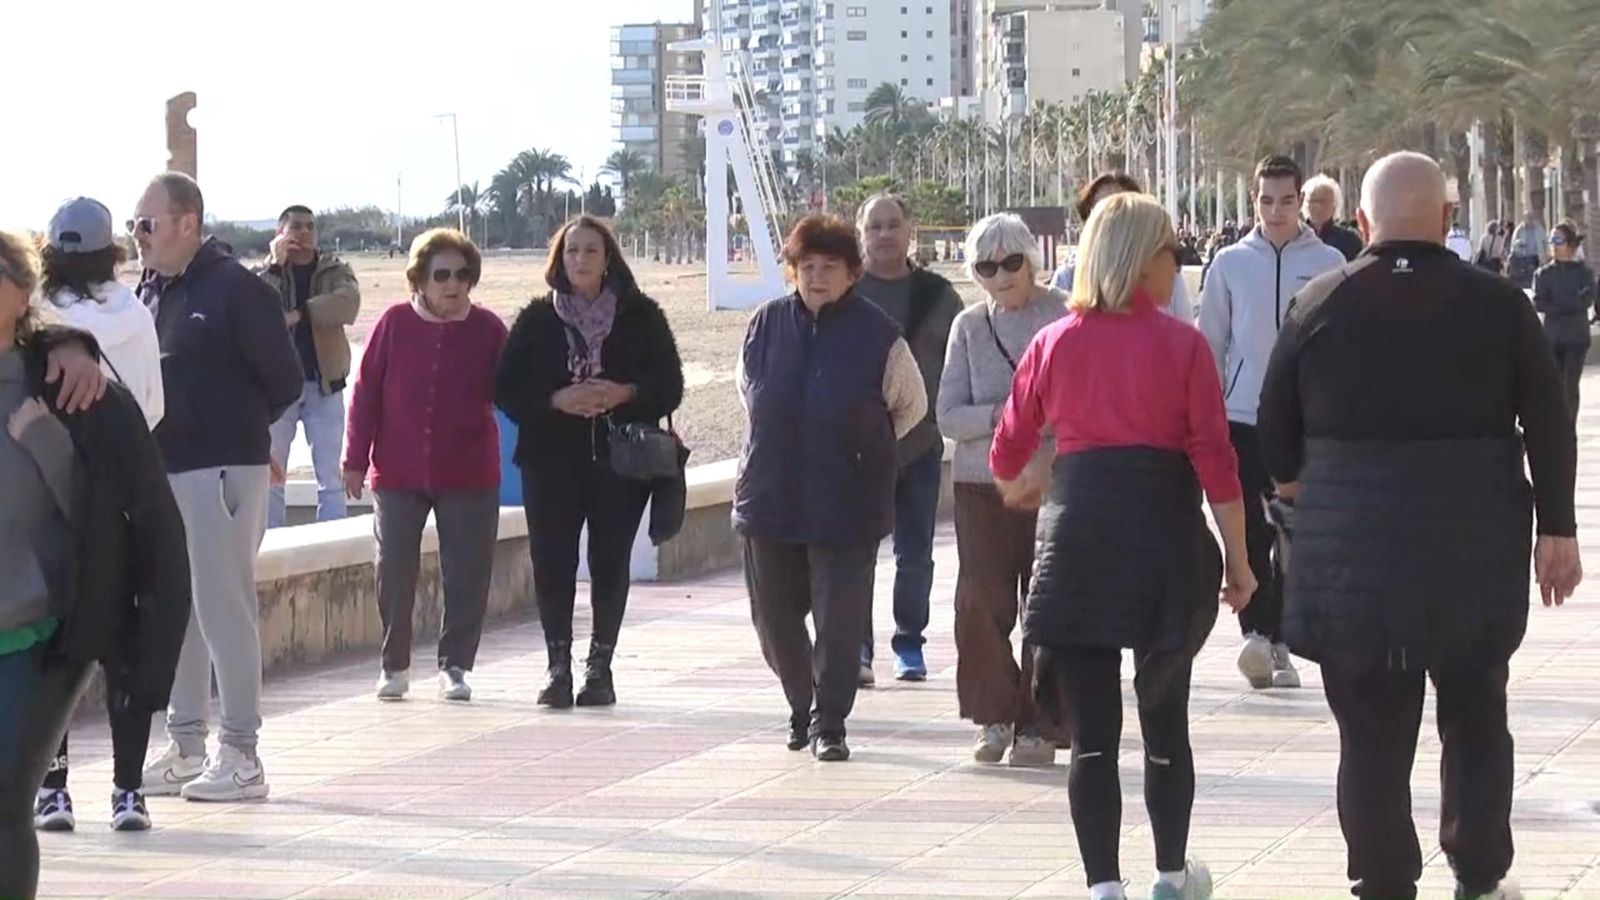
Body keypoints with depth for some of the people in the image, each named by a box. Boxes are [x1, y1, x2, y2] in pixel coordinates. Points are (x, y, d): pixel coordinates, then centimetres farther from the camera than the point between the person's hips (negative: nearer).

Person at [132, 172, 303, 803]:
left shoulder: (235, 290, -10)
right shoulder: (149, 291, 12)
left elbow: (285, 380, -8)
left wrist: (237, 426, 2)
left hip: (221, 468, -8)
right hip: (161, 469, 8)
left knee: (223, 607, -6)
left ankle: (241, 756, -1)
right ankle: (184, 748, 19)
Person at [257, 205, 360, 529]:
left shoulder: (335, 271, 5)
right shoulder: (266, 273, 6)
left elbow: (347, 305, -17)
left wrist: (299, 313, -20)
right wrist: (275, 264, -15)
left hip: (325, 383, 0)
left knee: (331, 478, 2)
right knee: (270, 475, 4)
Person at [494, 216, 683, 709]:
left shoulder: (641, 317, 5)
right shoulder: (536, 319, 7)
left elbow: (669, 386, 3)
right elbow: (506, 388, 2)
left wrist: (624, 394, -15)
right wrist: (557, 400, -14)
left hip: (619, 458, 0)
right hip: (552, 459, 1)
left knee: (611, 562, 0)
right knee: (552, 560, -3)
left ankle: (600, 665, 10)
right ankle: (558, 665, 5)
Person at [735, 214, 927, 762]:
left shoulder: (879, 336, -5)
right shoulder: (767, 324, 3)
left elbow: (912, 406, 9)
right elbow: (746, 386, 21)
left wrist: (867, 450, 9)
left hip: (846, 503, -3)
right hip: (770, 498, 3)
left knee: (839, 619, -5)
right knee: (773, 615, 9)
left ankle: (829, 722, 6)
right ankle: (803, 708, 29)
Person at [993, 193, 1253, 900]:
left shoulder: (1054, 343, 4)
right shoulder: (1182, 345, -4)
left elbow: (1007, 455, 10)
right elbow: (1214, 459, -6)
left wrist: (1018, 486, 33)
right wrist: (1238, 559, 1)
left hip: (1076, 528, 1)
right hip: (1165, 530, -1)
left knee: (1091, 728, 3)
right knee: (1165, 718, 14)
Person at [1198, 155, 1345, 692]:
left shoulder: (1328, 264, 2)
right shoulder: (1231, 263, 4)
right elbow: (1211, 344, 8)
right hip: (1242, 418, 0)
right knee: (1248, 535, -10)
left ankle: (1277, 644, 14)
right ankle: (1256, 632, -13)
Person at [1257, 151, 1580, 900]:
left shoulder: (1319, 305, -1)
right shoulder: (1498, 305, -2)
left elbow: (1276, 425, 7)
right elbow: (1549, 425, -3)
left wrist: (1299, 489, 26)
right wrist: (1557, 529, 3)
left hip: (1351, 551, 0)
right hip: (1475, 551, 0)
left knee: (1372, 729, 5)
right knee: (1476, 717, 16)